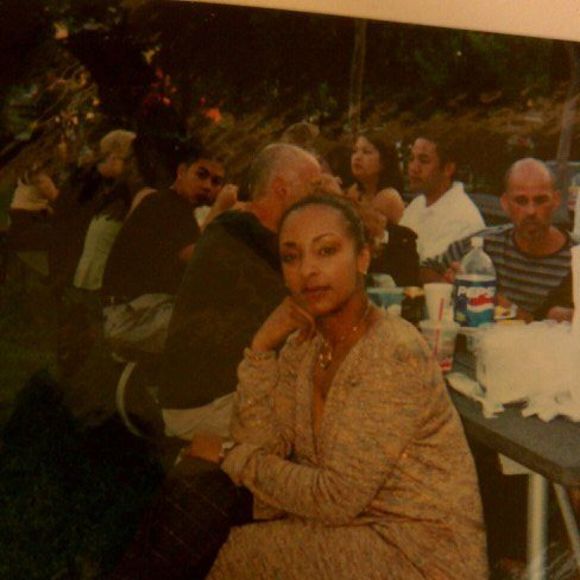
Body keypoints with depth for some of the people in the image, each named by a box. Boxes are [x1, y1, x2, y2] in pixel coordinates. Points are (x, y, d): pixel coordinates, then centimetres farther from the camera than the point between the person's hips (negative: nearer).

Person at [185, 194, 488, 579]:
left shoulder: (393, 354, -24)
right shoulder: (302, 344, 1)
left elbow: (336, 498, -24)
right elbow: (258, 447, -6)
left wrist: (230, 456, -12)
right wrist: (263, 345, -13)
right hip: (361, 529, 7)